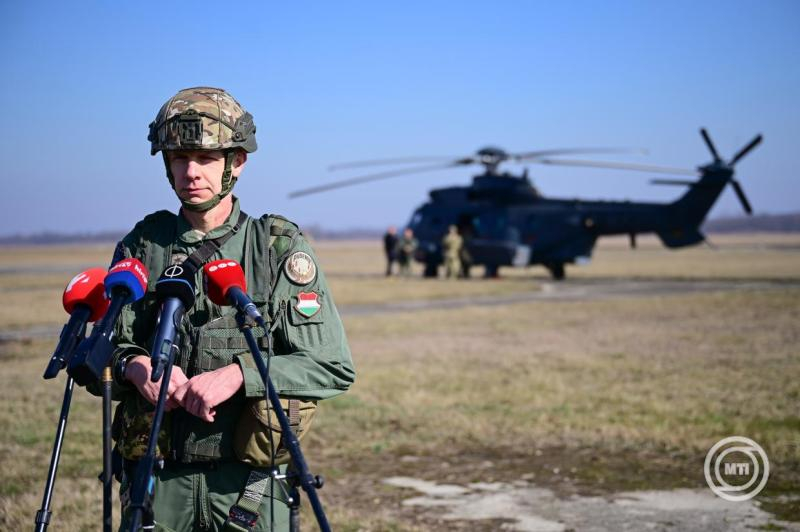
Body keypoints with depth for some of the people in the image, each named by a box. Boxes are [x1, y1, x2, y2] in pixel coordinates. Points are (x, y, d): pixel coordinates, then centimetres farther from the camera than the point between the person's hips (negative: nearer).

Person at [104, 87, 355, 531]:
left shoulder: (279, 249, -4)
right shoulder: (141, 246, 4)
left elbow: (333, 368, -9)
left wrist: (239, 374, -21)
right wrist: (131, 365, -15)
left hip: (248, 481, -2)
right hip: (155, 478, 2)